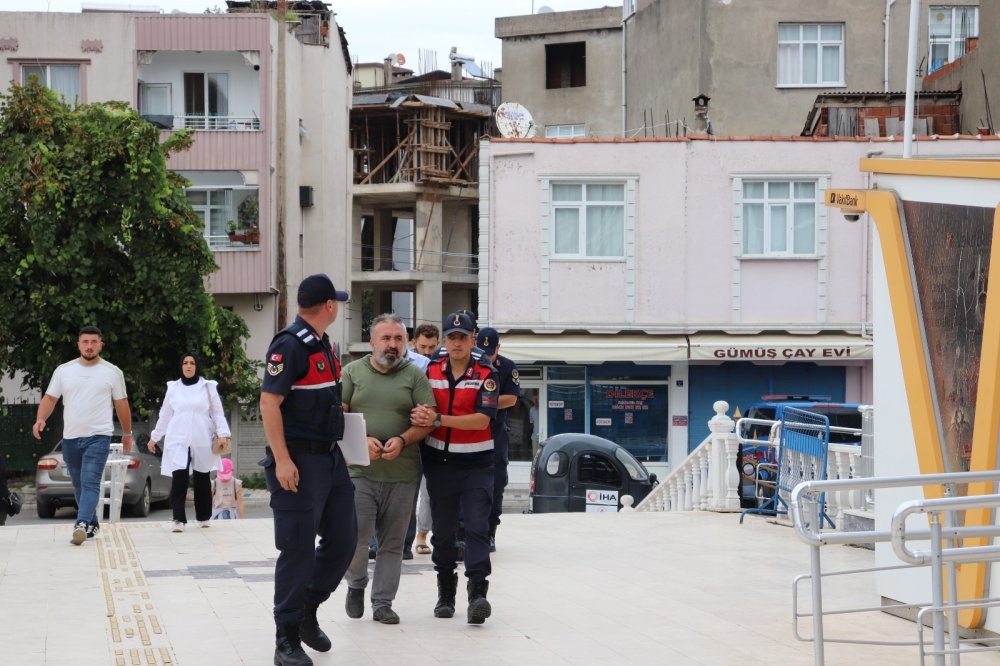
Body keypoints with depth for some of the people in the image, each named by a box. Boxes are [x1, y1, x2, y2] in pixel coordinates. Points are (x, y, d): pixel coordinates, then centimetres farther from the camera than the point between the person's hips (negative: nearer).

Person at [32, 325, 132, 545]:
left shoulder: (112, 372, 2)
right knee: (79, 485, 13)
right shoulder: (63, 370, 7)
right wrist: (40, 419, -11)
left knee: (90, 483, -17)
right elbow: (50, 398, 7)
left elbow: (122, 404, 9)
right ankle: (92, 524, 28)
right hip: (70, 438, 4)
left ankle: (81, 525, -29)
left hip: (99, 437, -4)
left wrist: (127, 433, 14)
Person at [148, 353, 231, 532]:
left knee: (202, 479, 7)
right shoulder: (173, 388, 9)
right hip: (178, 441, 0)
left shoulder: (208, 387, 5)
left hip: (202, 441, 0)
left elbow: (218, 413, 3)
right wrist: (154, 437, 18)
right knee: (179, 478, -13)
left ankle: (203, 517, 20)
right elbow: (165, 415, 16)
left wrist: (223, 434, -10)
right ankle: (179, 519, -16)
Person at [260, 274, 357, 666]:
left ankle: (307, 612, 27)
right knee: (298, 549, -3)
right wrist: (282, 461, -23)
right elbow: (269, 403, -19)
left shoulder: (323, 345, 14)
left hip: (330, 457, 9)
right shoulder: (289, 345, -15)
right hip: (299, 462, -9)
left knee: (343, 538, 10)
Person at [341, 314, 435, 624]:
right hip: (359, 470, -1)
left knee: (393, 542, 5)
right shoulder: (352, 372, 7)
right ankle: (356, 584, 19)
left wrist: (403, 440, -16)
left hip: (402, 472, 1)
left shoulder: (415, 375, 7)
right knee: (355, 535, -9)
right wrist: (362, 440, -13)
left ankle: (382, 603, 15)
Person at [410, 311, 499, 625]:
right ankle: (445, 592, 22)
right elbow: (418, 412, 10)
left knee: (477, 528, -12)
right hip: (439, 462, 3)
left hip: (476, 465, -3)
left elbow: (482, 419, -16)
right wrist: (419, 416, -16)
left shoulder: (486, 374, -5)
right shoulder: (431, 371, 6)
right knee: (442, 530, 10)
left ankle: (477, 592, -16)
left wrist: (438, 419, -24)